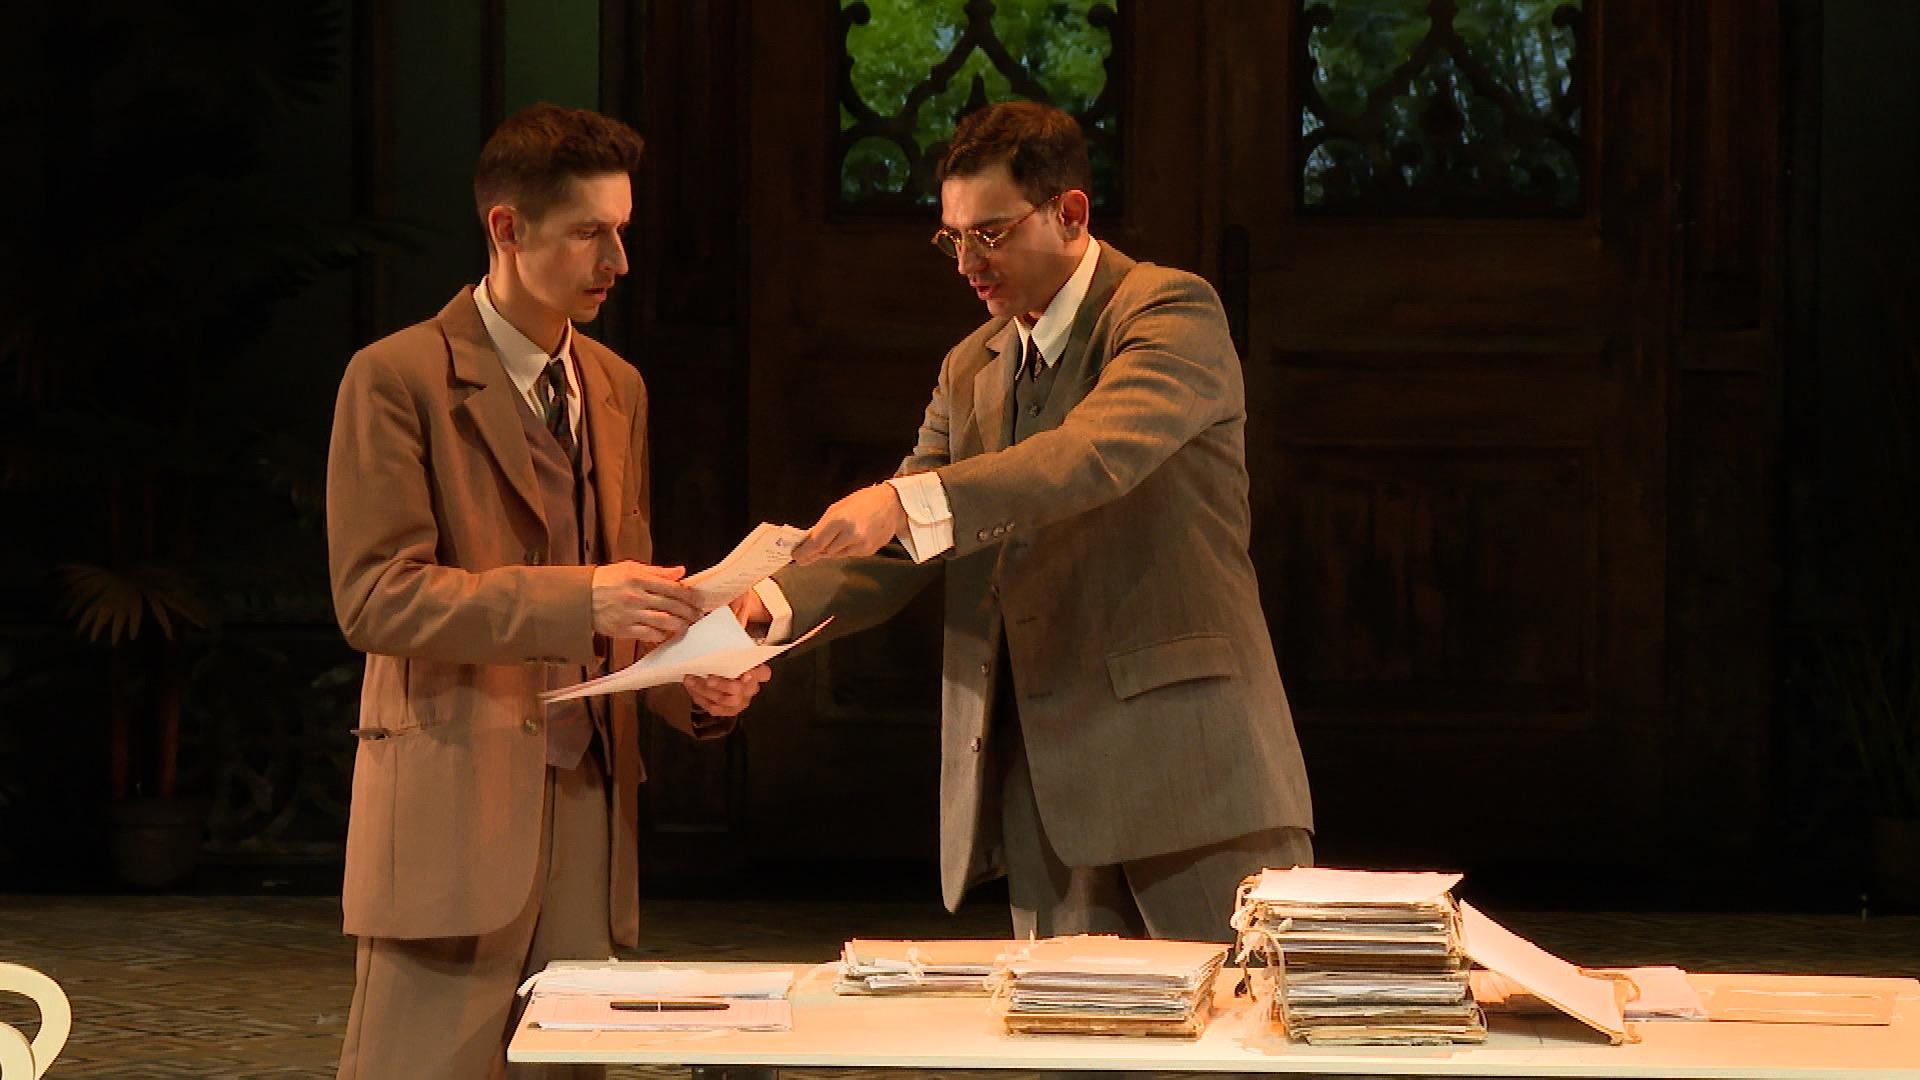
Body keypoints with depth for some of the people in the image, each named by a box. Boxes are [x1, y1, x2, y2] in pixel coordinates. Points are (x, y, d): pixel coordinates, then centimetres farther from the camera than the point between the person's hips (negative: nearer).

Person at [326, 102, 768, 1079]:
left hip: (587, 803, 7)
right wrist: (576, 598, -22)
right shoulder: (398, 379, -5)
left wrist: (693, 684, 3)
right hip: (454, 805, -6)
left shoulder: (617, 388, 18)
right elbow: (374, 596, -13)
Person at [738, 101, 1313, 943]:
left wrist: (910, 500, -34)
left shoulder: (1173, 312, -5)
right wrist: (774, 602, -6)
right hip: (1041, 782, 6)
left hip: (1183, 757, -6)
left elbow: (1096, 453, -23)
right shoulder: (969, 371, 18)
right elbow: (888, 556, 15)